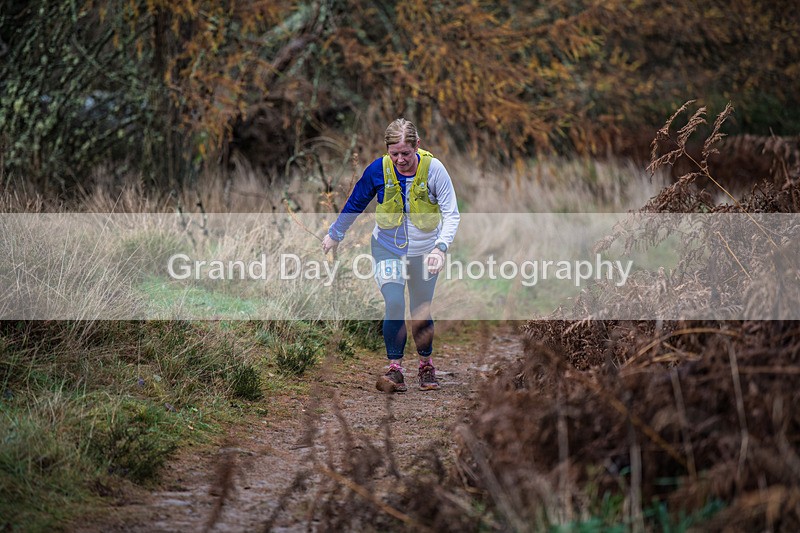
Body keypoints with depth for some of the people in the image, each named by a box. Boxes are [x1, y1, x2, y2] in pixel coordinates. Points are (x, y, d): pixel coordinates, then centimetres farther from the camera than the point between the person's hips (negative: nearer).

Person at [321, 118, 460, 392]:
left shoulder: (433, 169, -20)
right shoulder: (379, 169, -15)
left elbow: (451, 214, -19)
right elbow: (355, 204, 2)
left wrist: (440, 247, -35)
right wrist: (335, 234, 13)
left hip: (423, 250, 0)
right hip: (387, 248, 0)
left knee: (421, 311, 9)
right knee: (394, 305, -18)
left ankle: (426, 366, 30)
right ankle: (395, 371, -12)